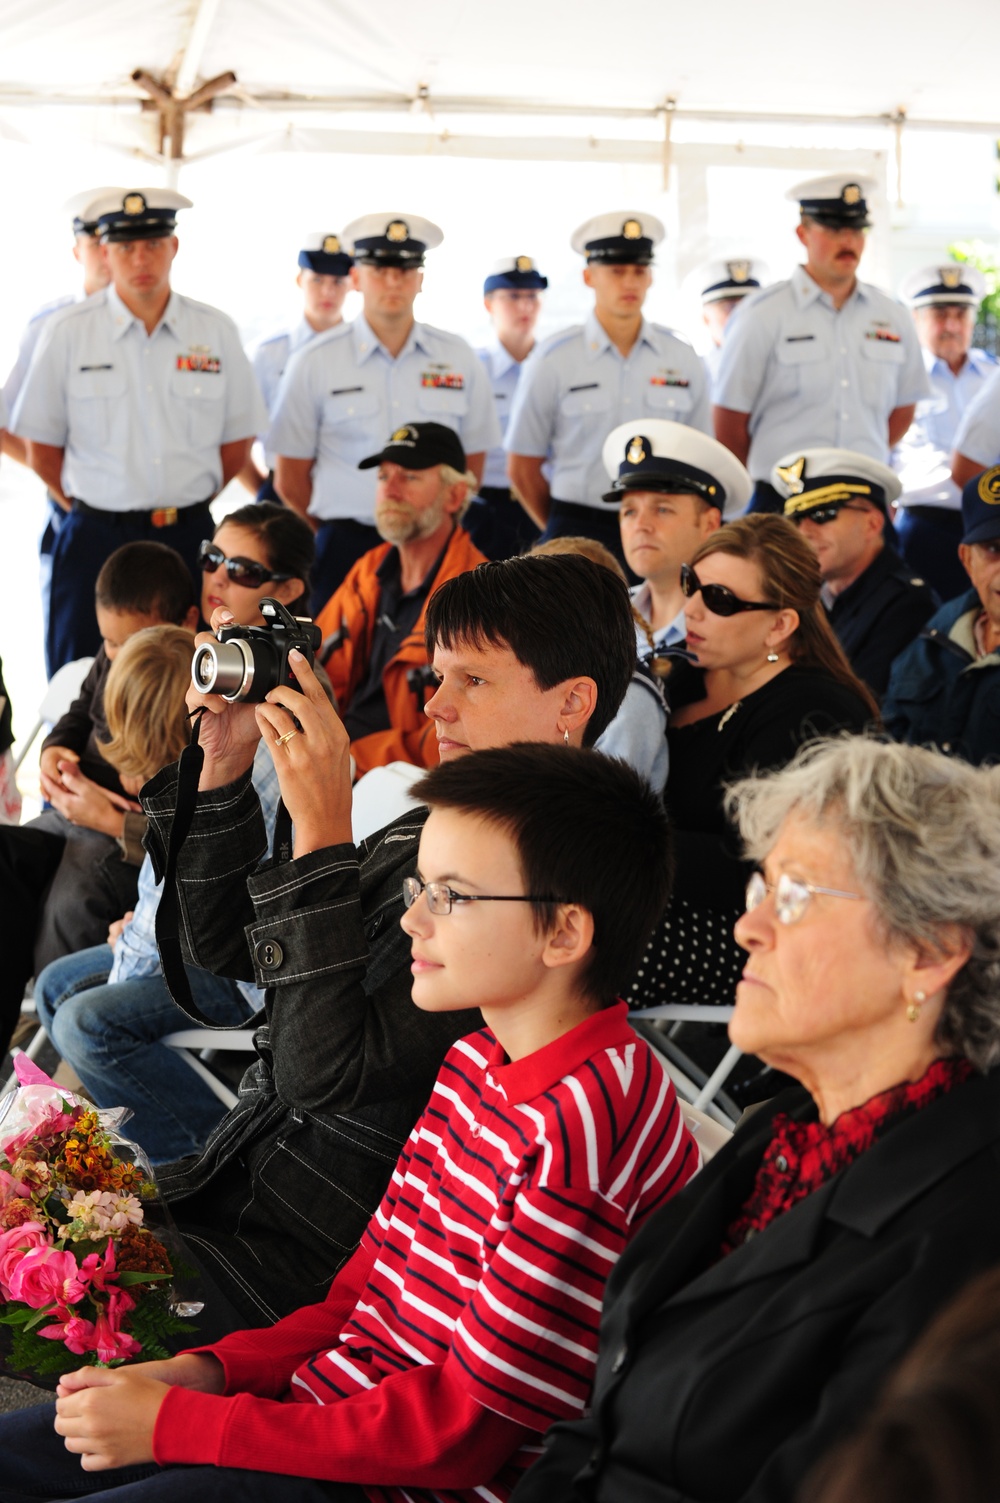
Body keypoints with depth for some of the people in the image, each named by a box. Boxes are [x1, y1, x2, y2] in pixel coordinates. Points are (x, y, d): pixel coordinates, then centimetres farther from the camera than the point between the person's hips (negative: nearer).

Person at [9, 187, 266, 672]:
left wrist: (183, 502, 10)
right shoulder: (67, 333, 0)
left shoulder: (216, 332, 4)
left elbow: (237, 441, 11)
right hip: (96, 538, -1)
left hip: (189, 537, 1)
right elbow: (41, 447, 4)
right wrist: (94, 508, 5)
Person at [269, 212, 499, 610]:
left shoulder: (458, 360, 8)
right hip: (345, 547, -1)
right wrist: (337, 539, 10)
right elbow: (291, 477, 6)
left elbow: (472, 464, 16)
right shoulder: (314, 364, 2)